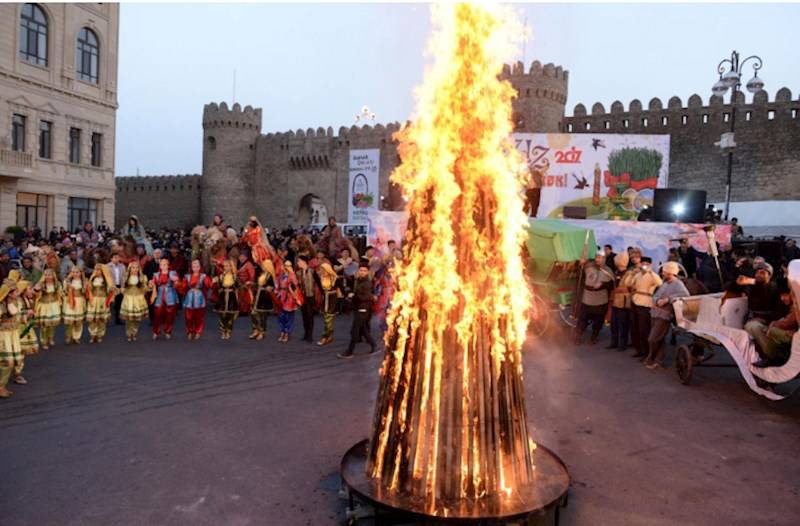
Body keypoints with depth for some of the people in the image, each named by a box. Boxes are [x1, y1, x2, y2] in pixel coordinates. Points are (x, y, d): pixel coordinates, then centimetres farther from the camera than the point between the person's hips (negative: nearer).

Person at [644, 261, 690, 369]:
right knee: (659, 340, 13)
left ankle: (650, 359, 12)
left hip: (664, 316, -8)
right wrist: (657, 301, -11)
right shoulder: (665, 283, 16)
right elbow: (655, 296, 13)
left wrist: (667, 299, -26)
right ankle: (658, 361, 21)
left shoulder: (677, 284, -9)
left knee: (653, 339, -6)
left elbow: (685, 294, -27)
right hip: (655, 314, 8)